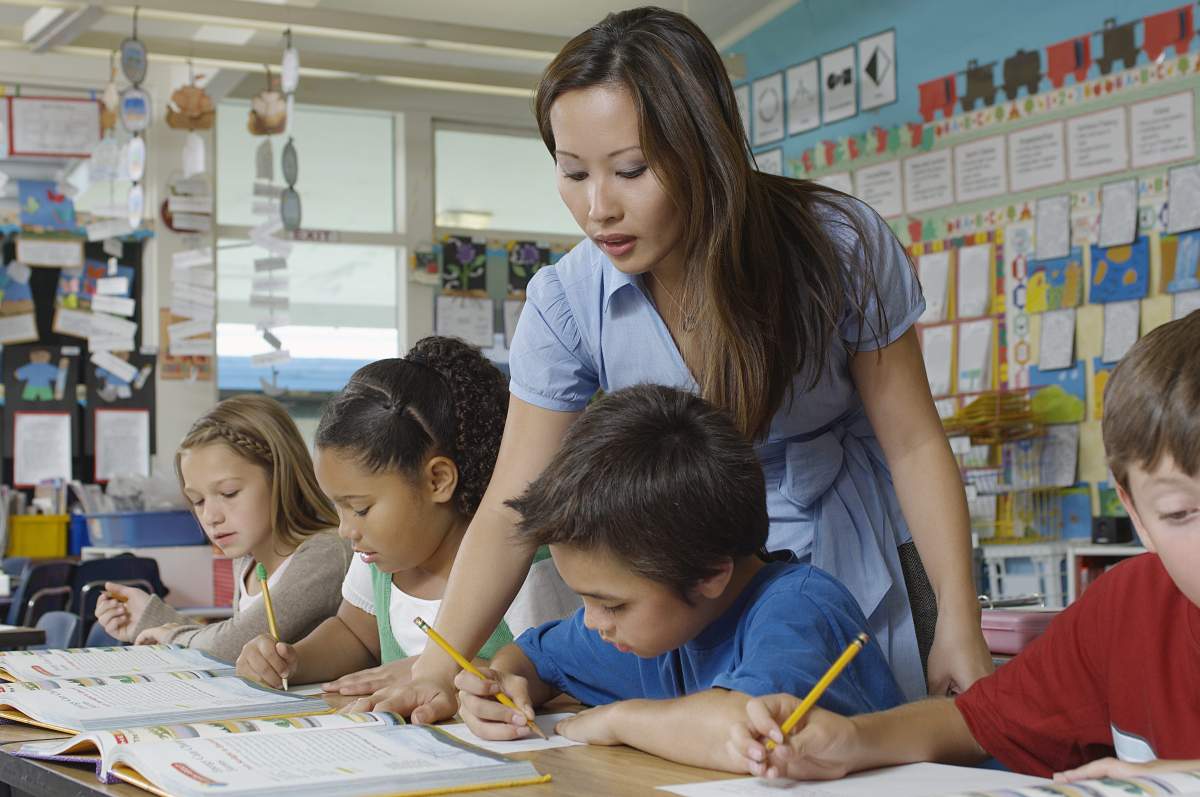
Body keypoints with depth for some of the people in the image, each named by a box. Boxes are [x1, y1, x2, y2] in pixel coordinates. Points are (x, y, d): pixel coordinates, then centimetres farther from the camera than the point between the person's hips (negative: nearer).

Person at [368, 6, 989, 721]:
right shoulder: (566, 303, -18)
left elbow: (913, 444, -13)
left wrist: (959, 631, -18)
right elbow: (513, 508, -16)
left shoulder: (842, 246, -21)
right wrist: (437, 672, -28)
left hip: (858, 573, -1)